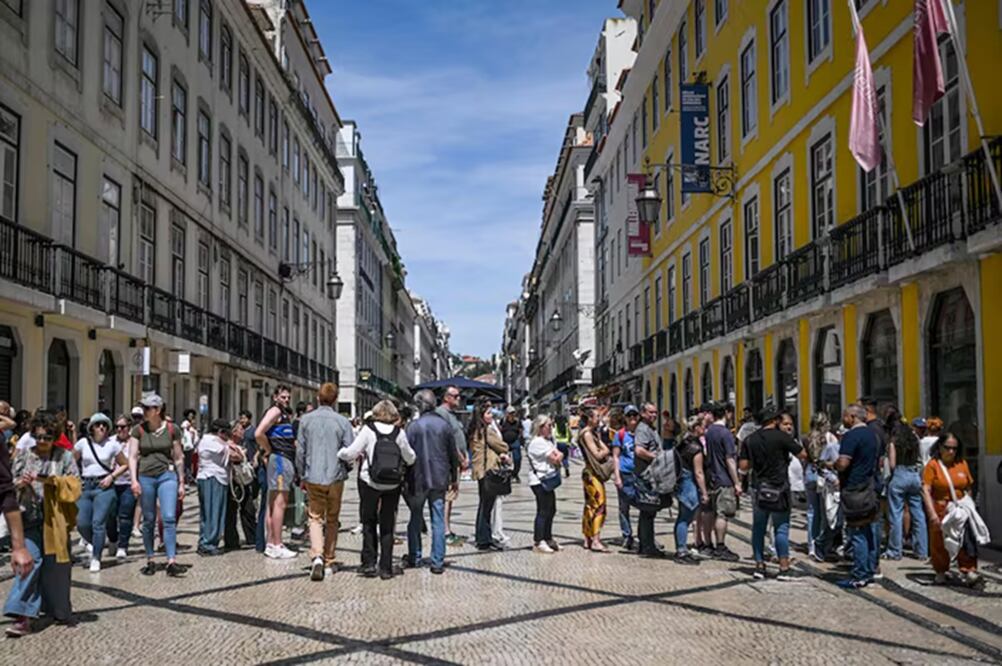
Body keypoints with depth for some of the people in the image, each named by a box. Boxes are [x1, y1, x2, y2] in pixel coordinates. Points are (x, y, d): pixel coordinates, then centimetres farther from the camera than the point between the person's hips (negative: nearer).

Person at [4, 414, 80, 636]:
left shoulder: (64, 457, 3)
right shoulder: (23, 455, 7)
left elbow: (74, 486, -1)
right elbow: (11, 484, 9)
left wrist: (53, 481, -17)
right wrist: (20, 484, -13)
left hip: (55, 520, 0)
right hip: (29, 518, 0)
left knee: (55, 564, 5)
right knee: (31, 561, -12)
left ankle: (59, 610, 24)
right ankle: (23, 616, -12)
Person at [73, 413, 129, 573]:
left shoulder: (113, 444, -1)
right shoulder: (83, 443, 3)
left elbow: (125, 464, 7)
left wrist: (111, 476, -6)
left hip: (104, 487, -2)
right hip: (85, 486, 2)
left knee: (98, 522, -10)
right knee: (82, 523, -3)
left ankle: (96, 558, 0)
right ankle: (92, 542, 30)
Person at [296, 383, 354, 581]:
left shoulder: (306, 420, -1)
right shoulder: (342, 422, -5)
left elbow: (300, 451, 1)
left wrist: (302, 475, 13)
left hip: (313, 477, 0)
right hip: (335, 477, 0)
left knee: (315, 518, 5)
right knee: (332, 520, 13)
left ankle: (317, 556, -18)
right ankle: (329, 562, 19)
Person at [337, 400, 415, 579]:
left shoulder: (368, 430, -7)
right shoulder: (399, 433, -2)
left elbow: (351, 453, -9)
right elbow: (410, 458, 7)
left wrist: (338, 453, 10)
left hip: (369, 482, -2)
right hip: (392, 485, 2)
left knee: (369, 523, 12)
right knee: (387, 525, 10)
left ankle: (369, 563, 9)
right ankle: (386, 568, 10)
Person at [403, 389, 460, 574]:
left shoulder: (414, 426, -9)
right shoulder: (444, 424, 0)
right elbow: (453, 454, 7)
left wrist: (405, 478, -1)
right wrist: (454, 477, 17)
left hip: (419, 479, -2)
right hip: (440, 479, 2)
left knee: (415, 519, 14)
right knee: (438, 520, 4)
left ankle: (414, 557, 22)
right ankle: (437, 562, 4)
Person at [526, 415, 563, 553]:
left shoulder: (548, 441, 20)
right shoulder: (538, 442, -14)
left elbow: (558, 455, 14)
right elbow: (555, 459, -15)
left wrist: (557, 457, -7)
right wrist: (559, 456, 5)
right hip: (539, 480, -10)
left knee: (551, 510, 13)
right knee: (543, 511, -8)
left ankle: (548, 539, 24)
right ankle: (538, 542, -4)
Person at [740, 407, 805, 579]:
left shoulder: (751, 439, 4)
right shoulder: (781, 436, -9)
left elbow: (743, 465, 2)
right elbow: (803, 455, -4)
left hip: (759, 488, 4)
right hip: (779, 488, -4)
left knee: (758, 528, 12)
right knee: (781, 528, 1)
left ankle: (759, 565, 13)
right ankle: (783, 567, -2)